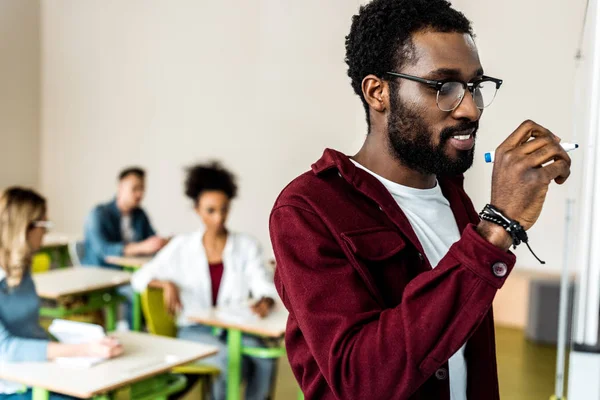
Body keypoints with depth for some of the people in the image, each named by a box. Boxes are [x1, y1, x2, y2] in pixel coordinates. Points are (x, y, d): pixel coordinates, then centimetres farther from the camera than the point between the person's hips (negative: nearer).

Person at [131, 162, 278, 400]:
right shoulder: (182, 246, 3)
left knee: (264, 358, -31)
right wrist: (167, 284, -17)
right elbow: (140, 278, 4)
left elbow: (265, 287, -7)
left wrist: (264, 302, -31)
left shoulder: (246, 246, 4)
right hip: (195, 330, -1)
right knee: (230, 360, -32)